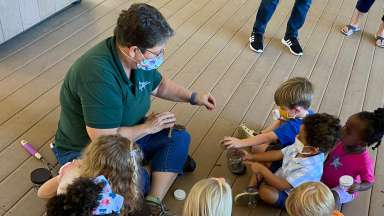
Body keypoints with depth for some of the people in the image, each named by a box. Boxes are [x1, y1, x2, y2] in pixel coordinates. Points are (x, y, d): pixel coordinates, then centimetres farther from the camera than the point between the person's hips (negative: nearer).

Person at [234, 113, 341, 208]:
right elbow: (278, 154, -3)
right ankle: (252, 188, -6)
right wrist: (252, 157, -10)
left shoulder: (310, 168, -38)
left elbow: (283, 186, -36)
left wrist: (262, 169, -33)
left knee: (266, 191, -35)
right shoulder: (299, 147, -16)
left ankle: (257, 192, 0)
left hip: (288, 195, -8)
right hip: (279, 178, 8)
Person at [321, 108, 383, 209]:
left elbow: (369, 182, -17)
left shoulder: (364, 161, -33)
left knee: (333, 198, -32)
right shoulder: (343, 143, -17)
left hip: (345, 189, -6)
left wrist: (358, 187, -37)